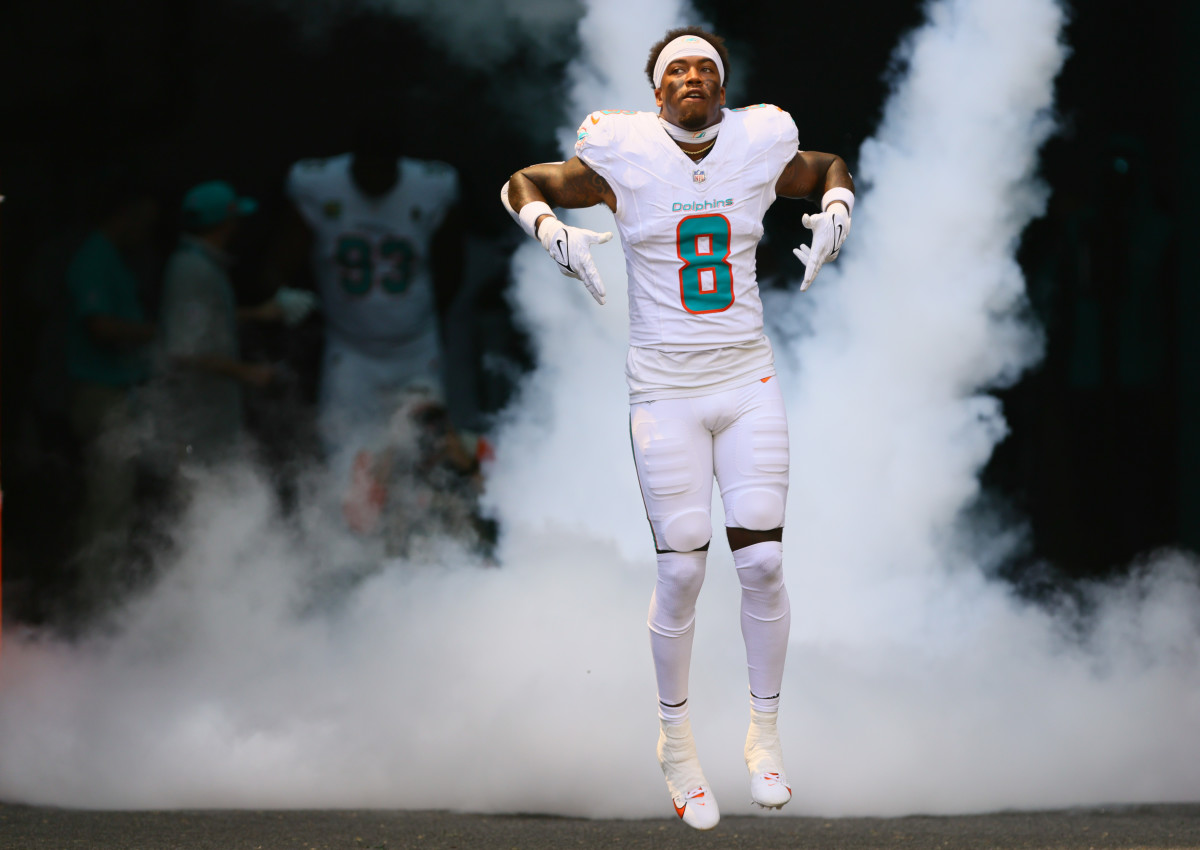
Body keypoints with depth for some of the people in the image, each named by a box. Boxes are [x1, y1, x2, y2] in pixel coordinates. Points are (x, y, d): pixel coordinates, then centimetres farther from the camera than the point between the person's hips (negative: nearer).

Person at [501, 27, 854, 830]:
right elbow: (523, 185, 7)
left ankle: (765, 733, 13)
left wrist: (835, 214, 0)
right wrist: (555, 233, -13)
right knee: (681, 568, -3)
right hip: (666, 391, -2)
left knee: (763, 560, -4)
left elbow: (832, 170, 21)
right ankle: (676, 740, 16)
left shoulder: (757, 150, 1)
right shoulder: (626, 159, -6)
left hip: (748, 381, 2)